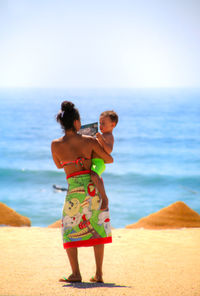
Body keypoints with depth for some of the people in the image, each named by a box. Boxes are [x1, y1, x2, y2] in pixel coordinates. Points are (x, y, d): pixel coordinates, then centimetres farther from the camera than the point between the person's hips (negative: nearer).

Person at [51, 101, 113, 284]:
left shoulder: (56, 145, -3)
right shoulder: (89, 141, -2)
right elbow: (110, 160, 9)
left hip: (74, 189, -2)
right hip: (93, 187, 2)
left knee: (69, 231, 11)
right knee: (97, 230, 13)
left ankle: (76, 274, 3)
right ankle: (99, 274, 13)